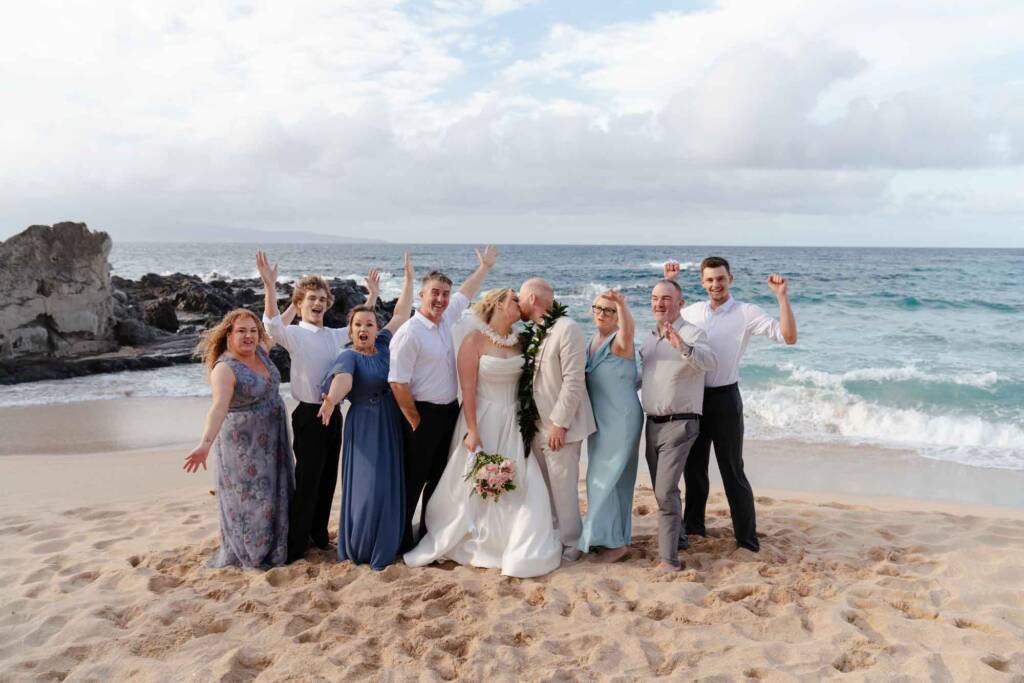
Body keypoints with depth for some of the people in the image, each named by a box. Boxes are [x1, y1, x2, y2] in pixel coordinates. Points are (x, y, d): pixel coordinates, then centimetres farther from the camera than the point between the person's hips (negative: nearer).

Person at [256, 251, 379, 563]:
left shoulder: (335, 335, 11)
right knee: (306, 481, -2)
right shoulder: (293, 334, -8)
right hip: (309, 415, -6)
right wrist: (269, 286, -41)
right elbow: (272, 323, -29)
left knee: (328, 478, 14)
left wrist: (372, 293, 23)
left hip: (333, 413, 6)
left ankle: (319, 532, 29)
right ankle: (295, 544, 9)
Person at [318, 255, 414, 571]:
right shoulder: (348, 356, -11)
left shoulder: (383, 344, 5)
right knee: (367, 488, -4)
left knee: (390, 487, 11)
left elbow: (401, 313, 11)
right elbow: (342, 378, -33)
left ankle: (383, 548, 25)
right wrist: (331, 399, -53)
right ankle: (357, 549, 14)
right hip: (365, 427, -6)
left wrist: (408, 278, 10)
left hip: (392, 425, 6)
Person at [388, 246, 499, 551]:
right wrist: (415, 421, -14)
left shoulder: (445, 318, 5)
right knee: (413, 480, 3)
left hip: (450, 410, 8)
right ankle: (402, 540, 17)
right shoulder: (409, 333, -18)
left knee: (439, 477, 16)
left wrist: (484, 266, 34)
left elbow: (465, 293, 24)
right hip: (423, 414, -8)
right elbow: (397, 383, -19)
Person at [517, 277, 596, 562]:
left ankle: (569, 546, 15)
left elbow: (574, 381, -18)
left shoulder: (567, 329, -14)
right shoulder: (534, 332, 10)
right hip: (537, 424, 7)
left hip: (559, 425, -7)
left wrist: (559, 423, -19)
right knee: (544, 487, 13)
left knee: (563, 487, 0)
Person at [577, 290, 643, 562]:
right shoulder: (590, 343, 9)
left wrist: (622, 305, -57)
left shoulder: (619, 342, -14)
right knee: (600, 479, 16)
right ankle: (613, 537, 29)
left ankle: (616, 542, 8)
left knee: (607, 479, -5)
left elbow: (628, 331, -40)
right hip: (599, 421, 8)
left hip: (621, 420, -8)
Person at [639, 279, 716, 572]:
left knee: (666, 492, -13)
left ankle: (669, 559, -7)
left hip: (679, 424, -8)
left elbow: (709, 362, -33)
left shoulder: (692, 334, -12)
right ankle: (675, 535, 33)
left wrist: (683, 347, -50)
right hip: (653, 423, 8)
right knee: (661, 490, 16)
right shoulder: (650, 338, 12)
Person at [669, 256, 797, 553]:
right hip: (693, 396, 5)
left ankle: (747, 539, 9)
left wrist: (782, 296, -24)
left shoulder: (746, 313, -9)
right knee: (693, 466, 17)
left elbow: (788, 337, -17)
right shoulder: (692, 311, 5)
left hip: (724, 397, -5)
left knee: (732, 471, -2)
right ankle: (693, 525, 34)